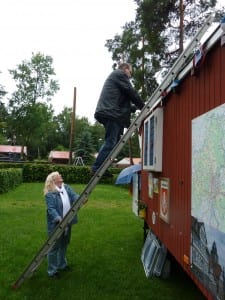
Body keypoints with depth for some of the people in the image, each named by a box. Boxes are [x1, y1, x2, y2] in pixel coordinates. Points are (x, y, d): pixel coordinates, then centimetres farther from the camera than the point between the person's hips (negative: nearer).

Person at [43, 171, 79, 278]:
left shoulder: (67, 187, 3)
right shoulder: (50, 193, -17)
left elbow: (74, 196, -9)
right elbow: (51, 209, -24)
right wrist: (59, 219, -38)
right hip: (56, 225, -7)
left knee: (64, 245, 23)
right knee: (54, 247, 5)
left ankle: (62, 264, 43)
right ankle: (52, 270, 24)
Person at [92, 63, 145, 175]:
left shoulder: (113, 75, 34)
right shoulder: (120, 74, 4)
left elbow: (122, 101, 30)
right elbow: (131, 92, -4)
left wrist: (134, 107, 23)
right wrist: (142, 106, 6)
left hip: (108, 112, 10)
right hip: (112, 113, -10)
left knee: (111, 141, 9)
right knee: (111, 142, -12)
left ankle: (98, 167, 8)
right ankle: (97, 168, -12)